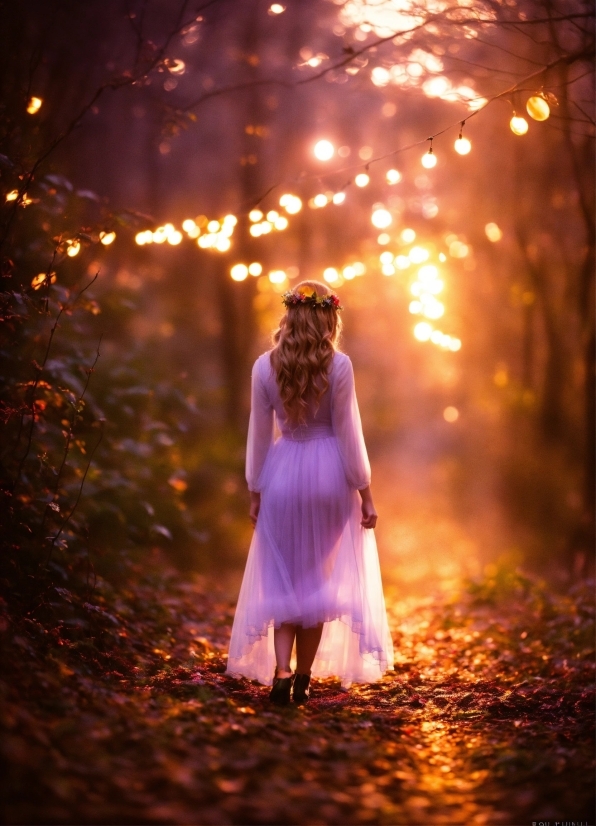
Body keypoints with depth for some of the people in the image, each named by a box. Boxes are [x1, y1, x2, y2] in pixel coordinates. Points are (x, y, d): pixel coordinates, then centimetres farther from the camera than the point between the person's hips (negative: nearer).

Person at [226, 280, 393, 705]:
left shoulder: (265, 366, -3)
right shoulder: (338, 365, -9)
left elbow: (259, 435, 2)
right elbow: (348, 433, -8)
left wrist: (255, 491, 10)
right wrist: (365, 492, 0)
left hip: (282, 476, 1)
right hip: (330, 475, -1)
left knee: (283, 577, 10)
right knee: (320, 577, 11)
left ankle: (281, 673, -4)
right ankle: (304, 677, 15)